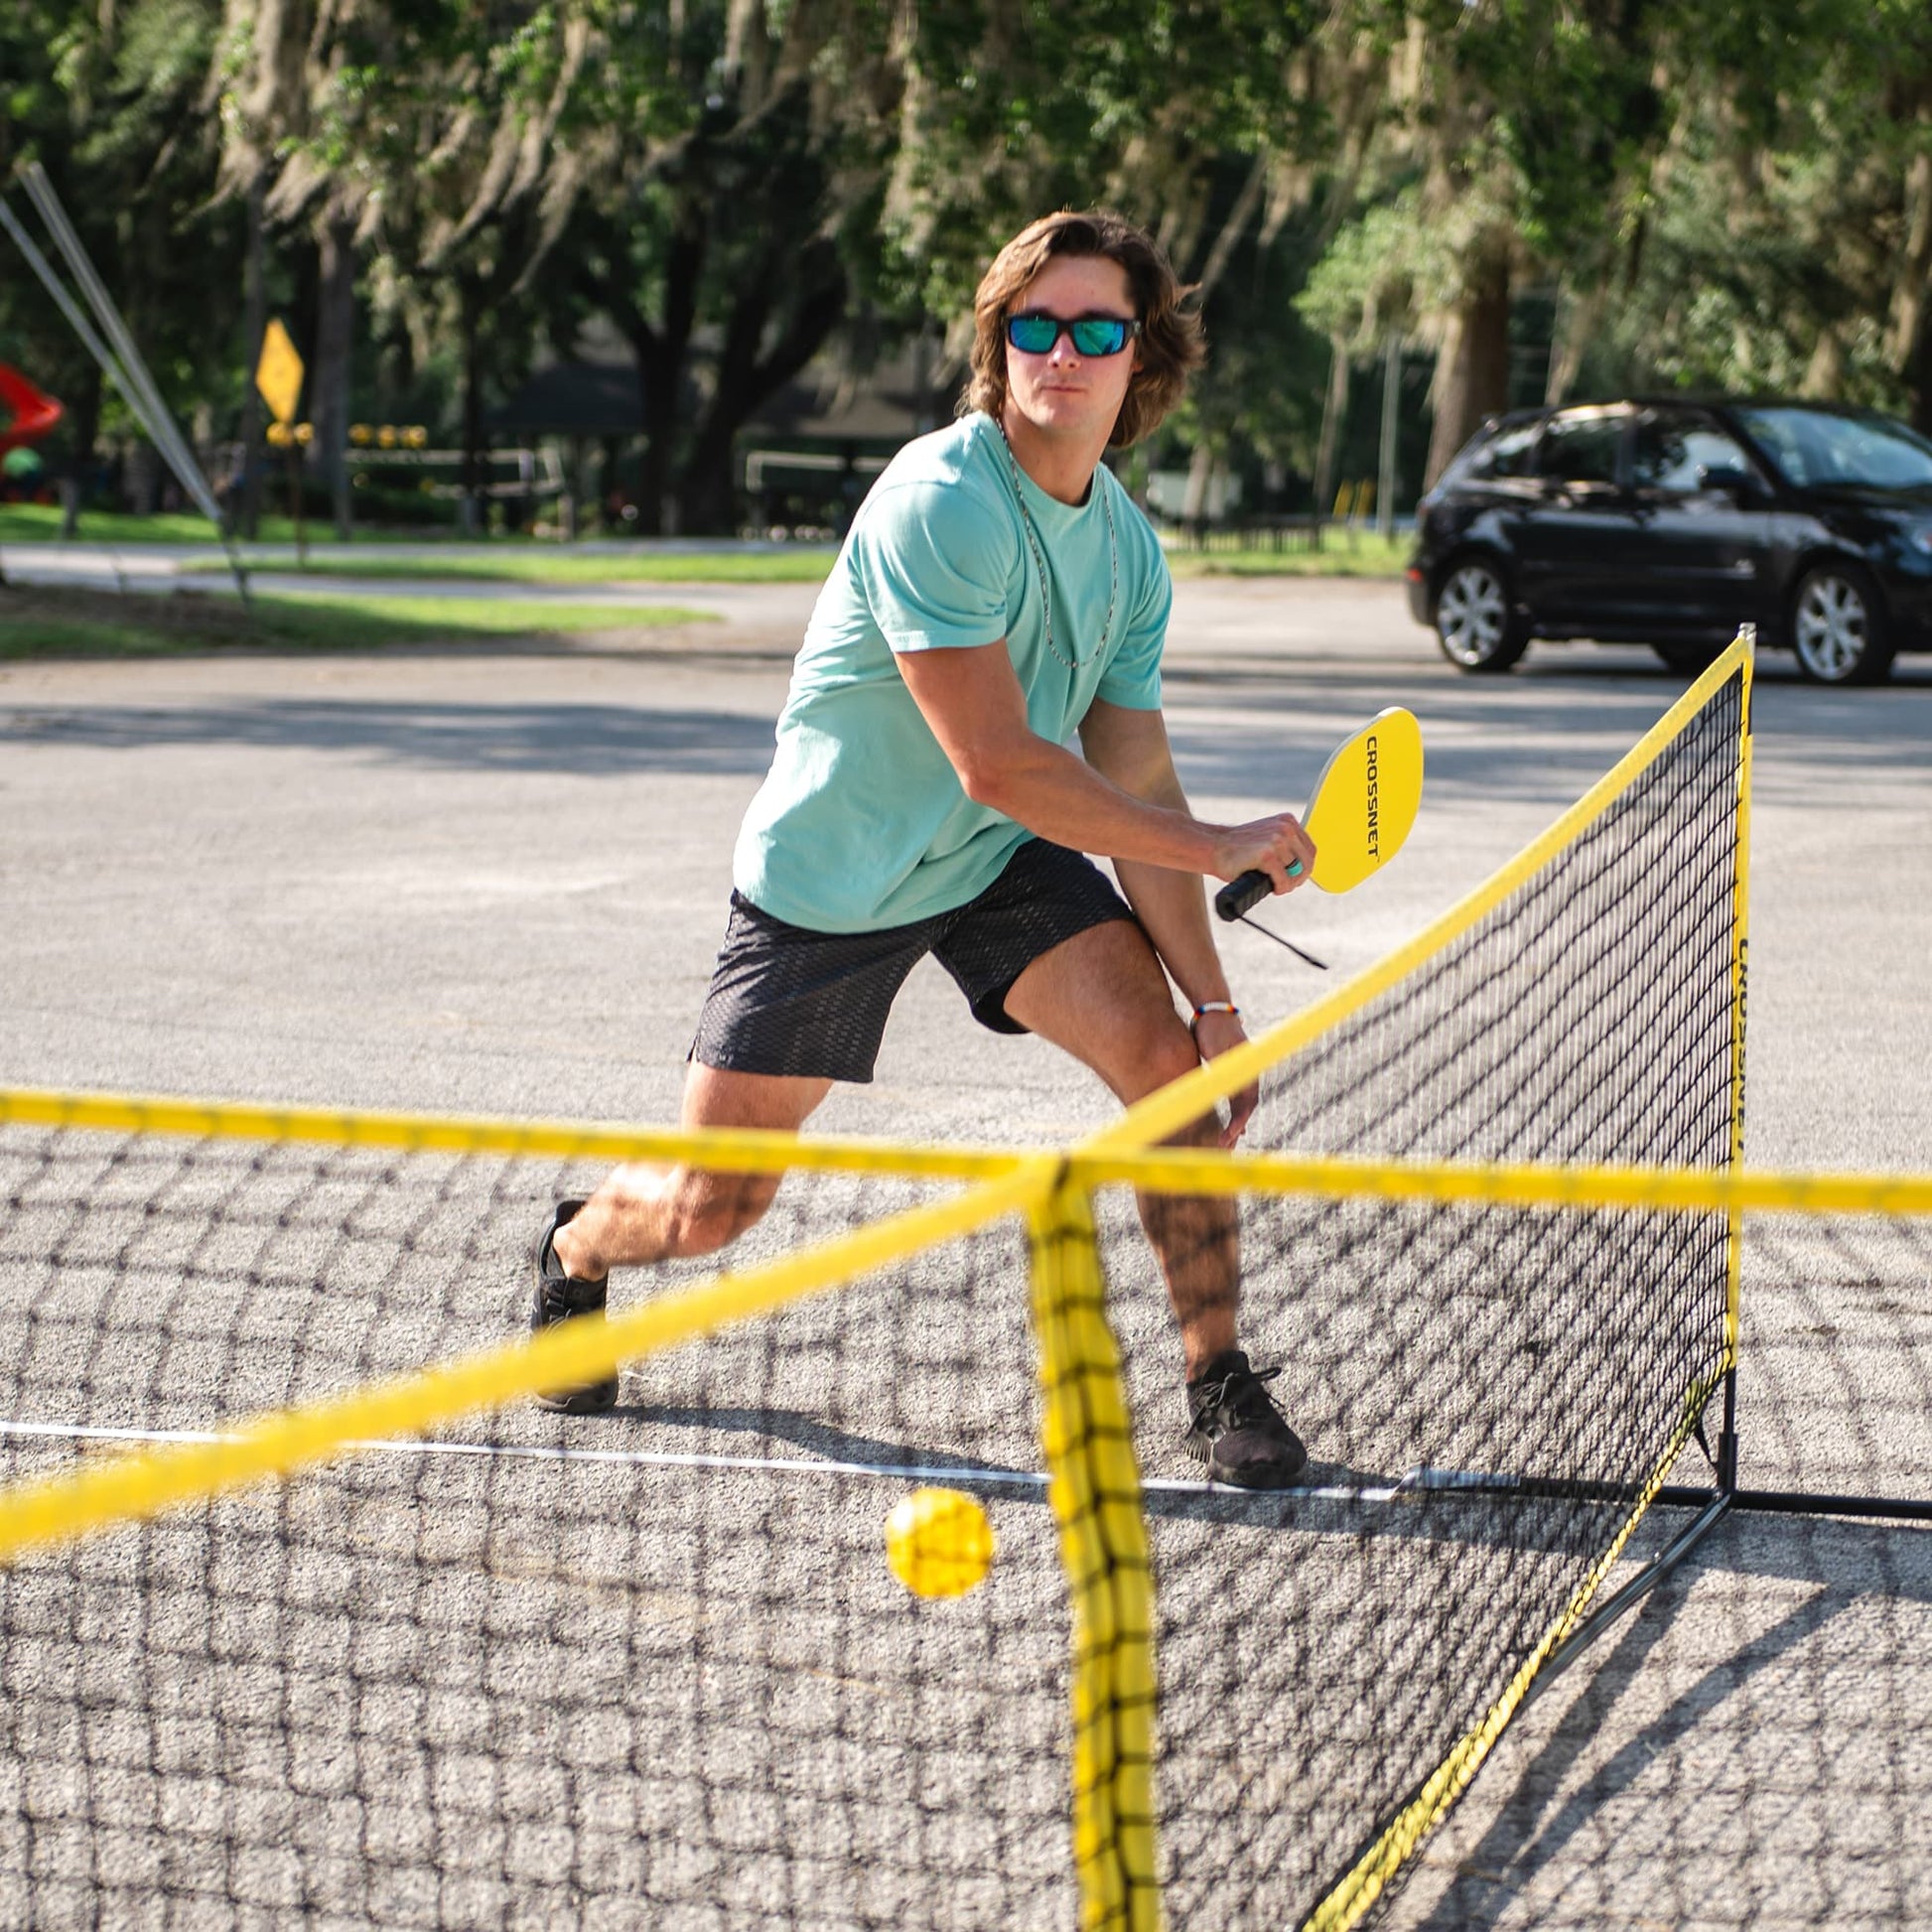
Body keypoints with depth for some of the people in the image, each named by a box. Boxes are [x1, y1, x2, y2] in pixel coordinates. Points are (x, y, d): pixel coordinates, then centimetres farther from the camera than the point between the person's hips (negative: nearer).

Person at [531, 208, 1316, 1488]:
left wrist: (1212, 999, -9)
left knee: (1166, 1056, -18)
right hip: (828, 876, -5)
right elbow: (999, 766, -30)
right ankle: (575, 1251, 38)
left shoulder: (1130, 549, -4)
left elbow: (1134, 786, -2)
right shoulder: (940, 504, -28)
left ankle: (1221, 1385, -5)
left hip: (1003, 860, 5)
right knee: (708, 1211, 1)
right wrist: (1220, 848, -23)